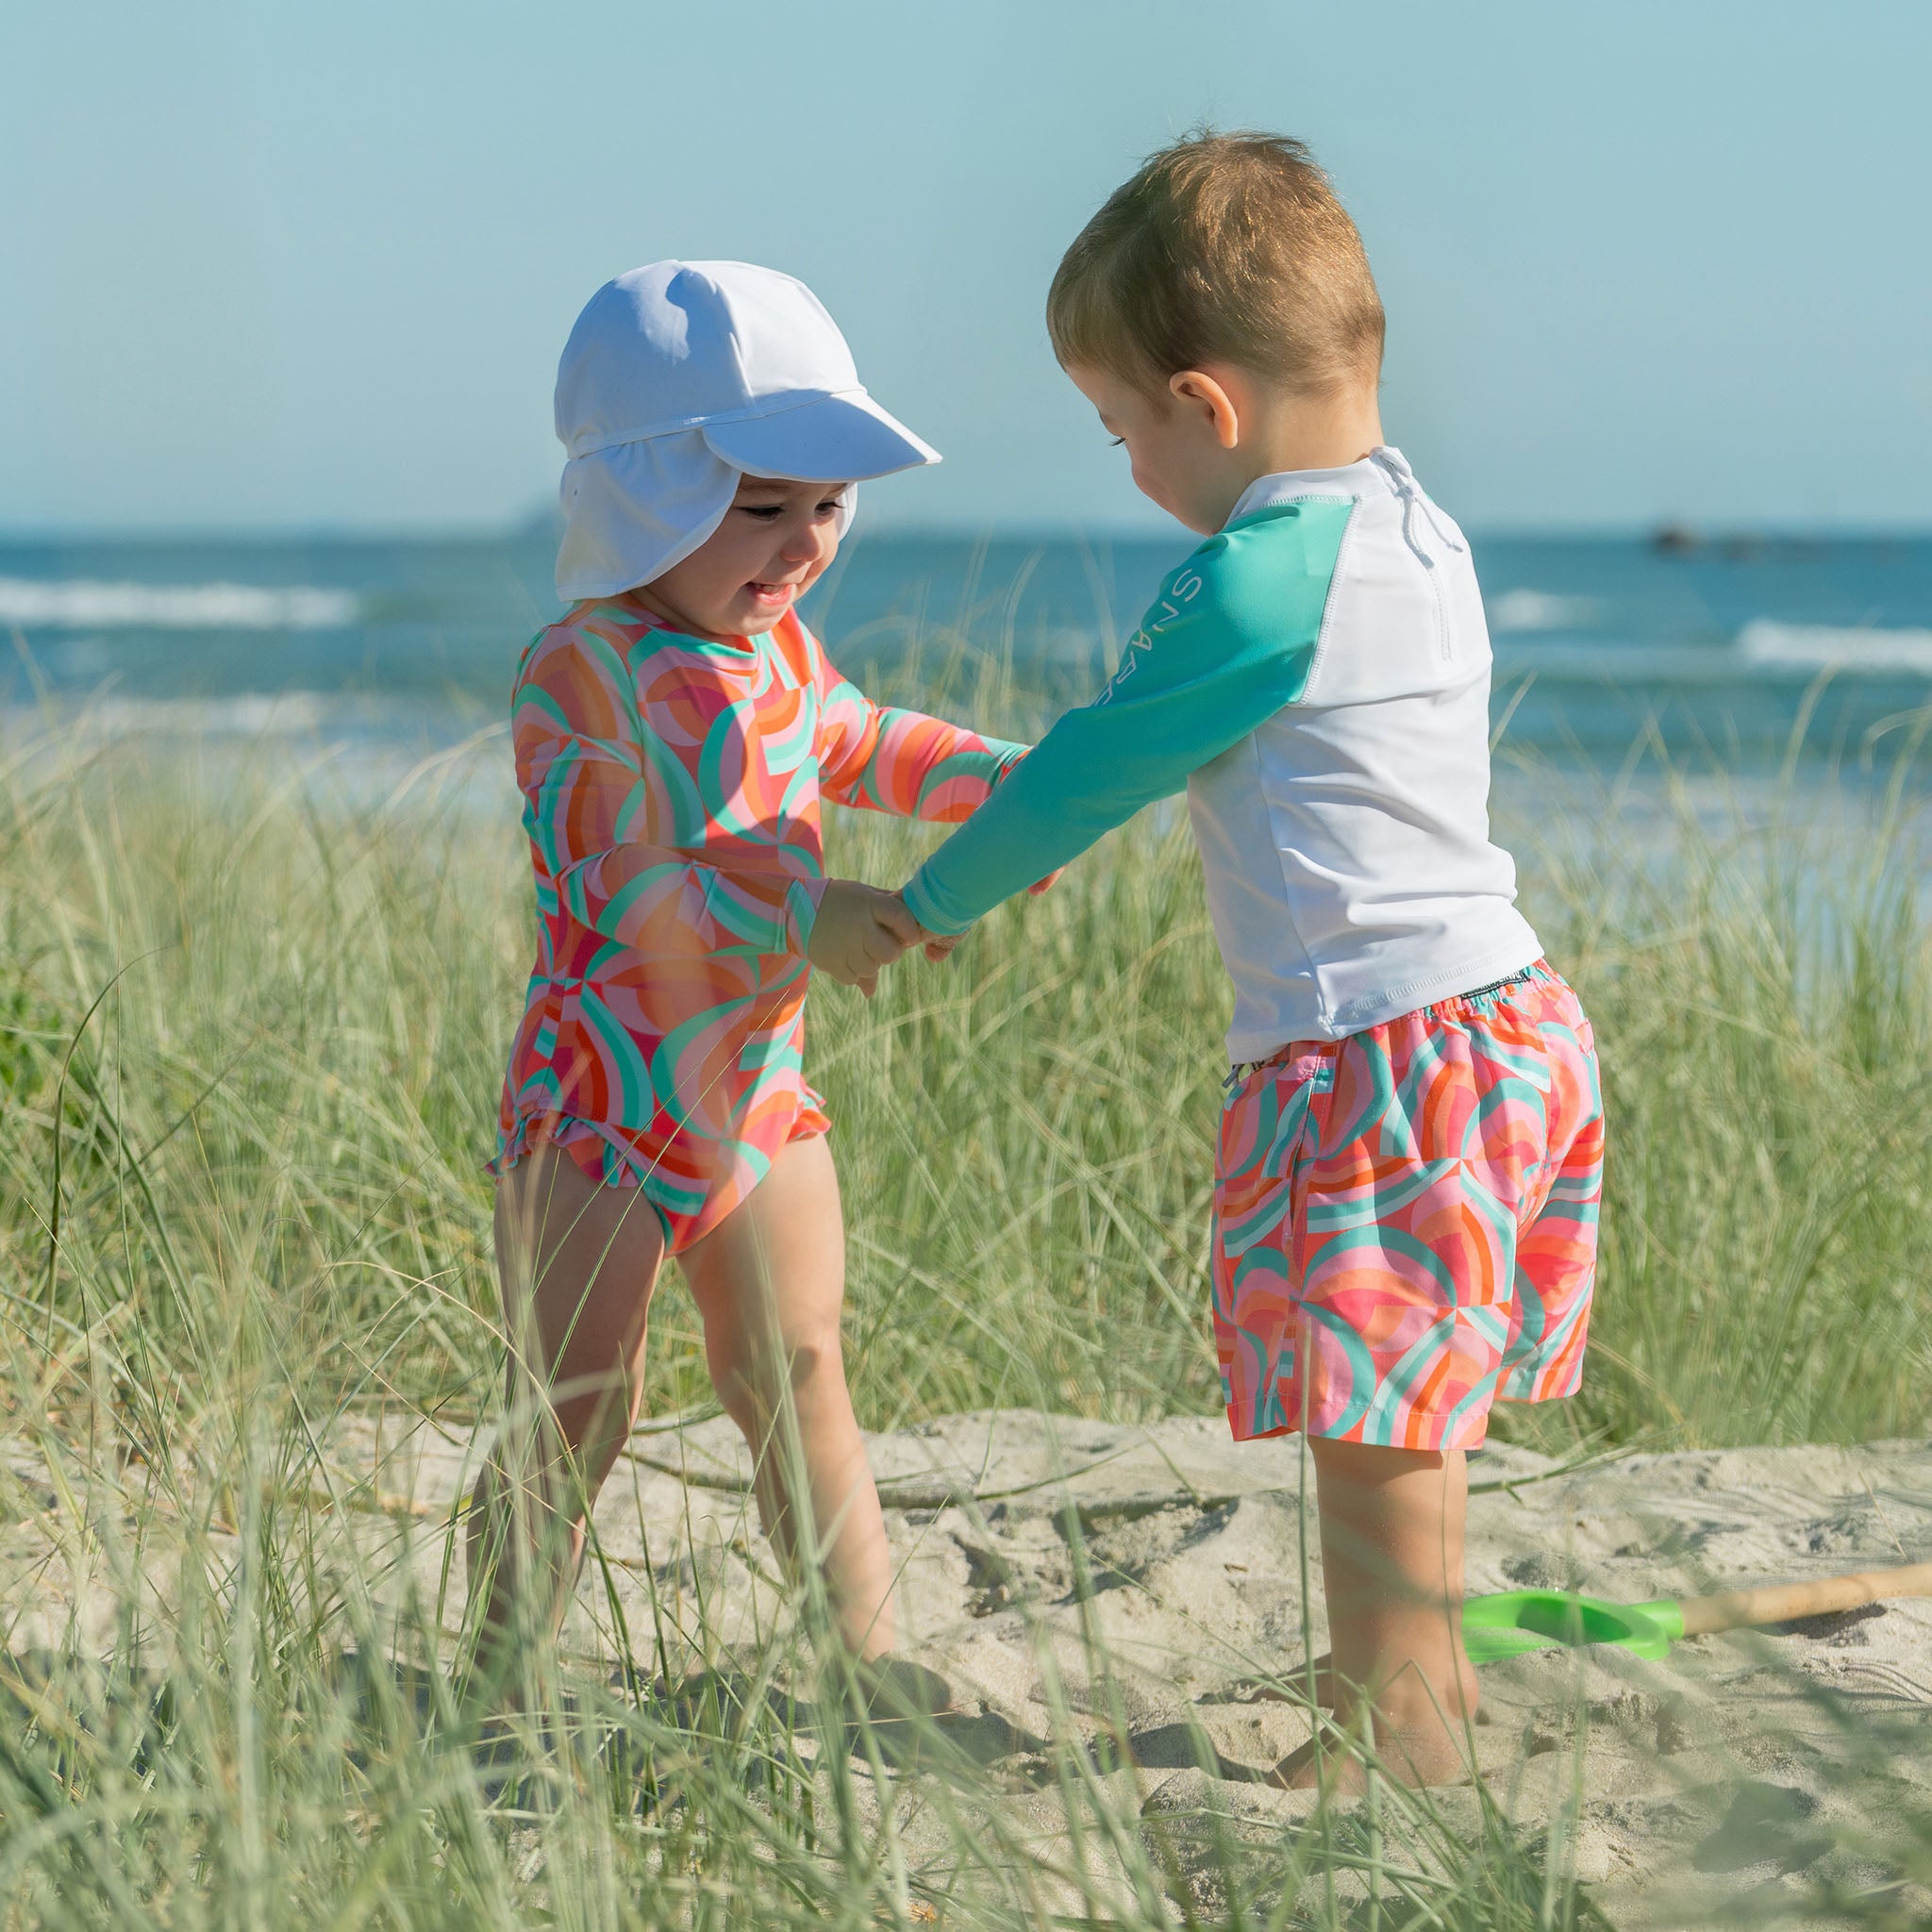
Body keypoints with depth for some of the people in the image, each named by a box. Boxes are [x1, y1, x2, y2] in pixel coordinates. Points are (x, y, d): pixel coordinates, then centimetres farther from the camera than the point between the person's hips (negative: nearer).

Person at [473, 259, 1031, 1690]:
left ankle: (868, 1652, 20)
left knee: (797, 1383, 12)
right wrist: (804, 914, -35)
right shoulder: (584, 673, -19)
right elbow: (625, 897, -26)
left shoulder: (778, 645, 6)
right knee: (573, 1416, -2)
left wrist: (1003, 777, 15)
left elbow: (856, 746, 29)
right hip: (602, 1104, -7)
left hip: (759, 1090, 7)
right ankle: (496, 1680, 8)